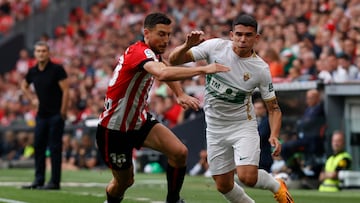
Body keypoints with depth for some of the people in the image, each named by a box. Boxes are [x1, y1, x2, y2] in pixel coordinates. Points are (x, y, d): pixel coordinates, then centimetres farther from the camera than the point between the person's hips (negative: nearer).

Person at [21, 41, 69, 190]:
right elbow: (24, 86, 27)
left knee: (55, 148, -5)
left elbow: (65, 91, -11)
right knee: (38, 147, 7)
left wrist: (62, 112, -13)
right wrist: (32, 99, 13)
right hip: (41, 115, 6)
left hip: (56, 115, -6)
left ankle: (55, 182, -3)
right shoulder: (33, 72, 7)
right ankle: (38, 180, 13)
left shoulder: (57, 69, -10)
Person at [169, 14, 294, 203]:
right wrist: (187, 45, -32)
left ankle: (277, 186, 12)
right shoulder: (215, 46, -12)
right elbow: (174, 60, -11)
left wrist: (274, 136, -21)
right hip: (215, 128, 3)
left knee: (247, 177, -21)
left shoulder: (261, 70, -14)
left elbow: (273, 108, -4)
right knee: (223, 185, 5)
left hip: (243, 125, -3)